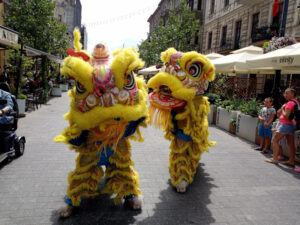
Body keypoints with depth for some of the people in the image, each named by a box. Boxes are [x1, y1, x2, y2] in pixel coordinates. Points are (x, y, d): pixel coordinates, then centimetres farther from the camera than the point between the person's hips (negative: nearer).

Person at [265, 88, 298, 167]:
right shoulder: (296, 102, 15)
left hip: (286, 124, -10)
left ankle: (274, 159, -3)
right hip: (292, 124, 10)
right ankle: (291, 161, 14)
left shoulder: (290, 103, -16)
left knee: (275, 140, -3)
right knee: (291, 143, 10)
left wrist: (282, 108, -8)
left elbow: (286, 116, -22)